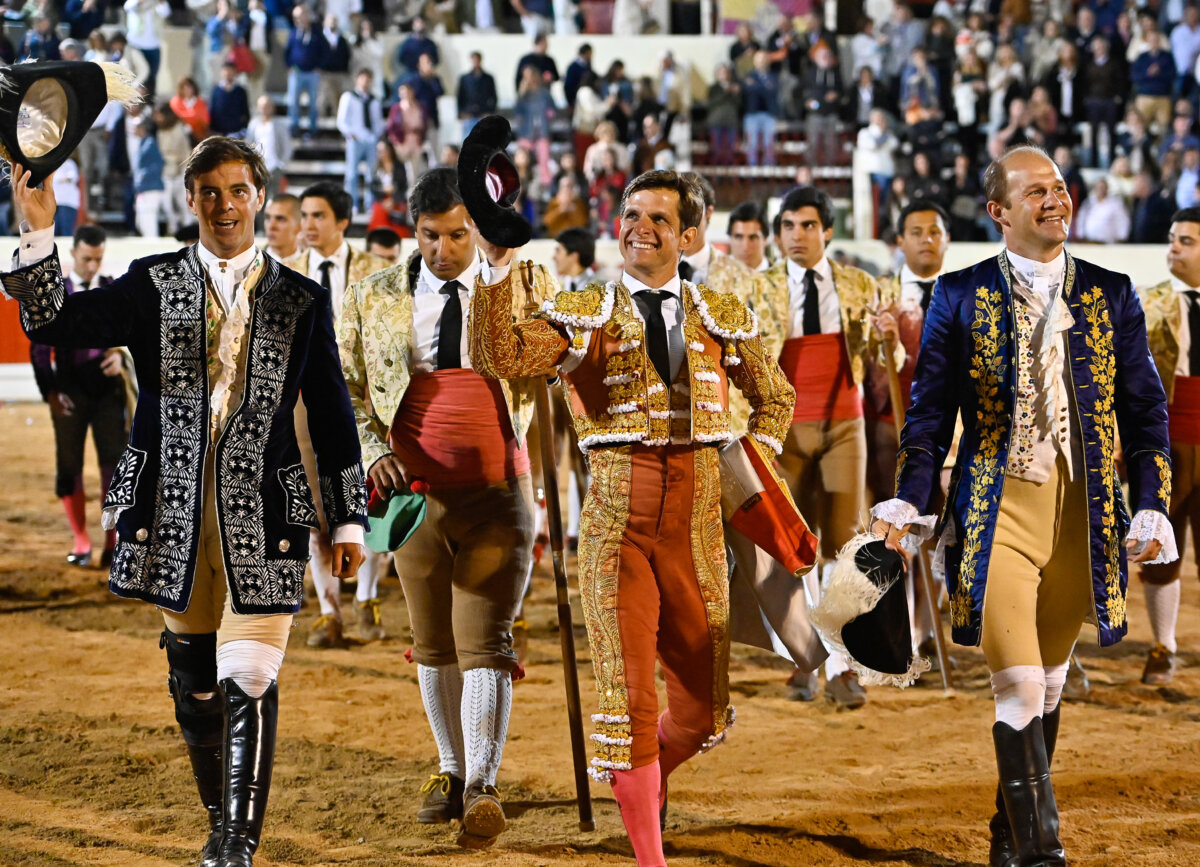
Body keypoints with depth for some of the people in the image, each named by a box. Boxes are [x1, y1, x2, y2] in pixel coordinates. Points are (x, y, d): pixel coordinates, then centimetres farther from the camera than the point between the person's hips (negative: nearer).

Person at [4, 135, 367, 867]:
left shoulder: (300, 301, 6)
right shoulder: (153, 285, 6)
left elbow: (333, 416, 10)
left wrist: (350, 519, 8)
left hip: (261, 517, -2)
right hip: (175, 512, 2)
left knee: (249, 681, -12)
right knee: (194, 683, 11)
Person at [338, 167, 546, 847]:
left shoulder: (519, 293, 1)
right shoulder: (375, 299, 4)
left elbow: (552, 392, 7)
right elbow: (345, 389, 8)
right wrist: (371, 450, -9)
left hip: (498, 494, -2)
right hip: (415, 493, 2)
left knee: (485, 642, -9)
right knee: (434, 645, 12)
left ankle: (483, 789, -9)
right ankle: (451, 771, 25)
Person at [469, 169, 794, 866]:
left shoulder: (724, 317, 11)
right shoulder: (583, 316, 3)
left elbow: (776, 397, 25)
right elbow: (500, 358, -14)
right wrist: (498, 268, -21)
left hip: (696, 517, 3)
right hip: (616, 517, -3)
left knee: (705, 707, 8)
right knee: (629, 693, -7)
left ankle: (646, 775, 42)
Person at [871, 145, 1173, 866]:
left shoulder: (1112, 295, 7)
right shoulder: (960, 296, 3)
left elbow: (1146, 411, 9)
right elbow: (930, 410, 5)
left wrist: (1151, 509, -1)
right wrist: (910, 502, -6)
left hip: (1083, 512, 3)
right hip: (997, 509, -2)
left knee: (1050, 684, 12)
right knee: (1019, 684, -12)